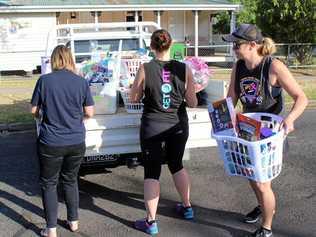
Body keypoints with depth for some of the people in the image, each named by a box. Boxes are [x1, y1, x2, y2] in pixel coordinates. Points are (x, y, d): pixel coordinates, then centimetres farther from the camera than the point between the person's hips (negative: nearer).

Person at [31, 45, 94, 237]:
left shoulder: (44, 81, -8)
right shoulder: (81, 82, -4)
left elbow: (34, 111, -2)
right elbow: (89, 113, -2)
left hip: (51, 143, -2)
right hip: (76, 142, 3)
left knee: (49, 184, 13)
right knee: (70, 180, 21)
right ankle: (73, 221, 31)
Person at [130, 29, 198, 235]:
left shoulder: (145, 69, -13)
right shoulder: (184, 69, -8)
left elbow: (134, 98, -1)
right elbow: (192, 103, -3)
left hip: (153, 126, -3)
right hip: (178, 125, 3)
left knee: (152, 172, 6)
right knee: (177, 164, 24)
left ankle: (151, 222, 11)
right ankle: (187, 207, 37)